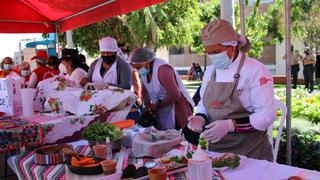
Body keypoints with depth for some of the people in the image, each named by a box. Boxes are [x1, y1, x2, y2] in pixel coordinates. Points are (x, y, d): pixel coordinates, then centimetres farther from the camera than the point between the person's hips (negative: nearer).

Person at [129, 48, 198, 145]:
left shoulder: (162, 69, -25)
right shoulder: (145, 71, 2)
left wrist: (157, 105, -18)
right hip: (162, 115, 8)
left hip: (179, 111, -8)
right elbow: (144, 90, 16)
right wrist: (148, 105, -1)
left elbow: (175, 95, -30)